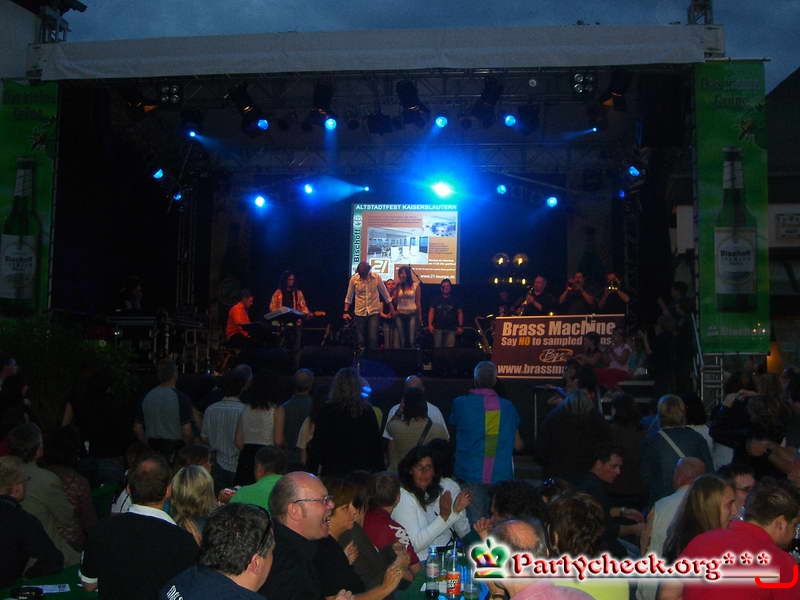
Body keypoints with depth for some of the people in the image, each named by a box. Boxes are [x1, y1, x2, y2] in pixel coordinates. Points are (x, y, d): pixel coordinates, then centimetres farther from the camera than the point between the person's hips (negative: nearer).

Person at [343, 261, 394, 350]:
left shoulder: (376, 277, -6)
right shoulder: (354, 279, -5)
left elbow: (385, 294, 4)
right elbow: (349, 297, 5)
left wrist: (391, 308, 8)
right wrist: (346, 312, 3)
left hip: (374, 312, -1)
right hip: (359, 313, 1)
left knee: (373, 338, -9)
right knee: (361, 339, 5)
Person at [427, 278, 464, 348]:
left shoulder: (455, 300, 7)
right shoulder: (436, 299, 8)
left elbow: (460, 313, 7)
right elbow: (431, 311, 6)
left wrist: (460, 326, 0)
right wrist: (430, 324, -5)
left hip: (451, 329, -1)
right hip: (438, 328, 1)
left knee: (450, 348, -8)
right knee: (437, 348, -1)